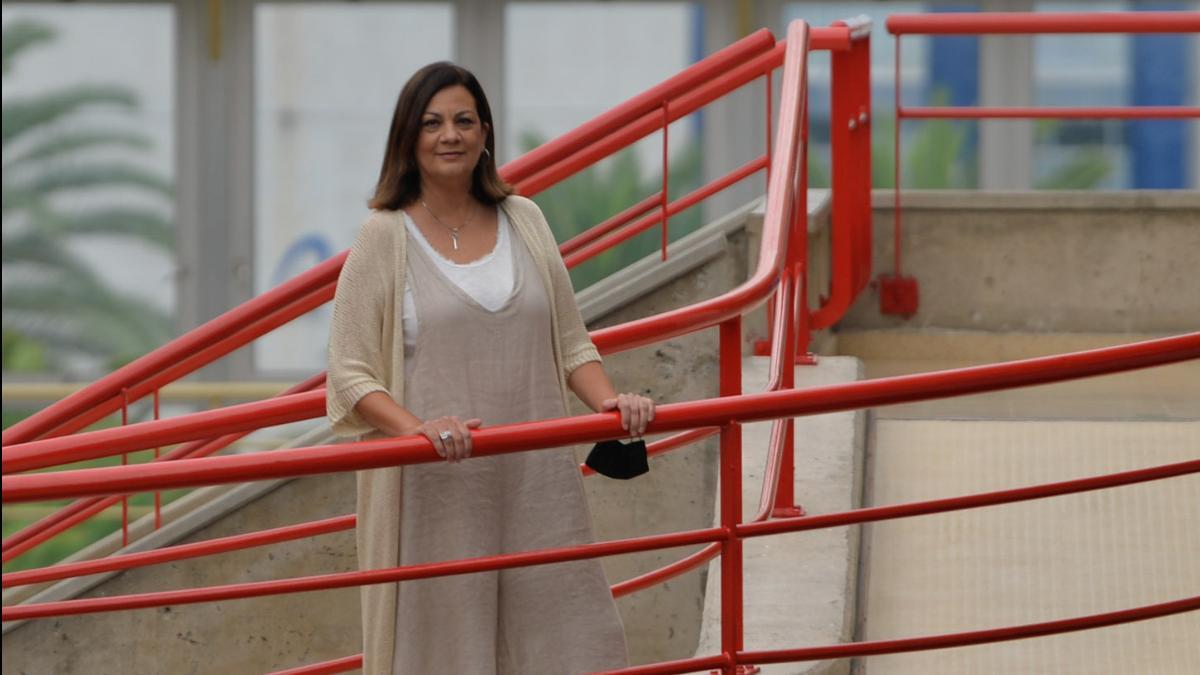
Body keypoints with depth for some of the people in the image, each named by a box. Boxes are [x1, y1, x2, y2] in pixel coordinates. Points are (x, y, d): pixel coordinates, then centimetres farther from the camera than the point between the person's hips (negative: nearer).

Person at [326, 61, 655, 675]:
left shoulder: (523, 222, 11)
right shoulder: (385, 237, 0)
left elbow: (569, 344, 15)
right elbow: (349, 373, -5)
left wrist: (607, 401, -5)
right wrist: (417, 428, -22)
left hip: (536, 482, 4)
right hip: (435, 489, -4)